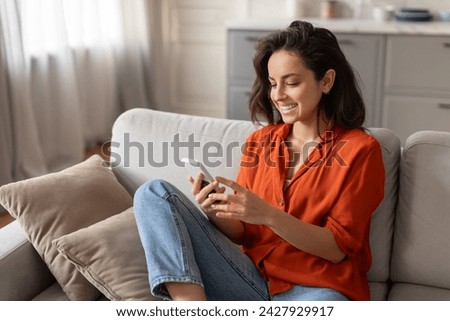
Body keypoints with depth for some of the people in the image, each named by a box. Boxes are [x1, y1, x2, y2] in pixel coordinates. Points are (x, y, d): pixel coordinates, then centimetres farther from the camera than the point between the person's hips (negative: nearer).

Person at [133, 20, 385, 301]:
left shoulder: (359, 149, -1)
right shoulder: (259, 141, 13)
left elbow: (338, 248, -6)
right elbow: (241, 234, 11)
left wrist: (268, 215, -20)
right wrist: (216, 214, -12)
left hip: (317, 287, -4)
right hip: (252, 281, 5)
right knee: (155, 193, -10)